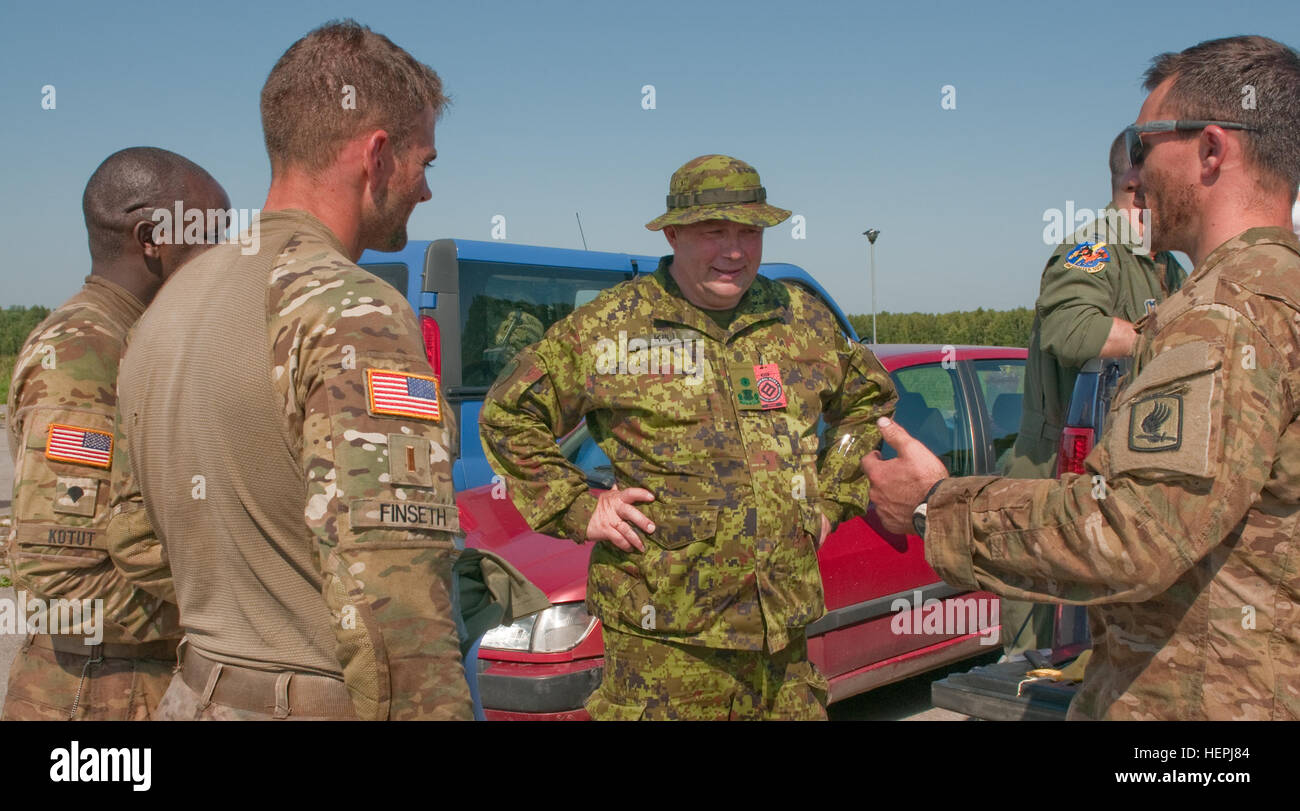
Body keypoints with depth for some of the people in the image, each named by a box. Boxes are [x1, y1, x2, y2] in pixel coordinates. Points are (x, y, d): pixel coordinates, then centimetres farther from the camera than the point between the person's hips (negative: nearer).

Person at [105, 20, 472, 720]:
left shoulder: (171, 304, 8)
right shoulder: (355, 315, -20)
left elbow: (135, 542, 15)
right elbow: (389, 602, -29)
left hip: (197, 694, 8)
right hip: (315, 700, -8)